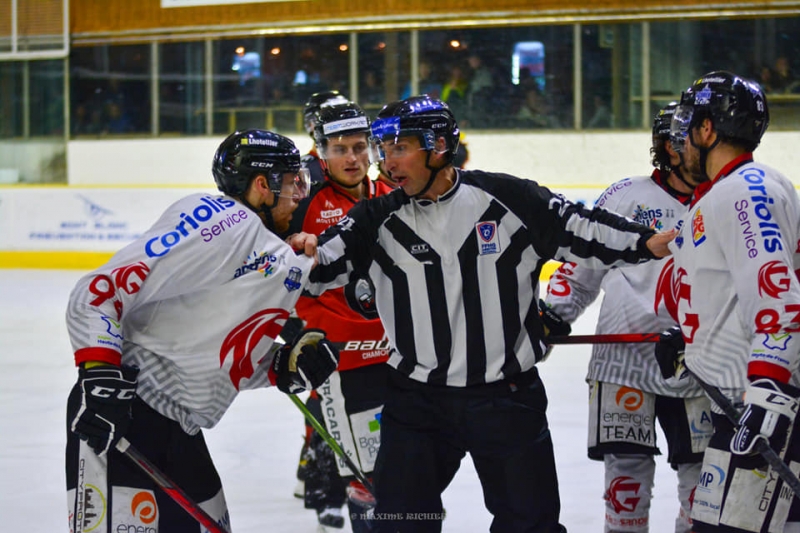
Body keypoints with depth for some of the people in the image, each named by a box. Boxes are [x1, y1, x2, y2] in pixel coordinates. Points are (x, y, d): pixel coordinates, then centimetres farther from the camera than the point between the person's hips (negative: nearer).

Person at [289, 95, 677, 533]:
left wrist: (646, 243, -13)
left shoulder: (509, 199, -6)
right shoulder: (379, 219, 0)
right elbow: (326, 263, -7)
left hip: (508, 397, -1)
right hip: (417, 399, 1)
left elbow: (579, 229, -3)